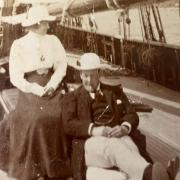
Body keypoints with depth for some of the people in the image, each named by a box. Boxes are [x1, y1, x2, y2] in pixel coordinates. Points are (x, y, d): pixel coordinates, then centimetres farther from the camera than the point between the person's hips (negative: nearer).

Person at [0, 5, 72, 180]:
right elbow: (16, 77, -9)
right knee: (33, 121, -21)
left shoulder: (53, 40, 4)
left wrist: (51, 86, -17)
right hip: (30, 90, -2)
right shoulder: (19, 45, -4)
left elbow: (61, 66, -2)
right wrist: (39, 91, -17)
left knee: (55, 118, -17)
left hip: (53, 89, 2)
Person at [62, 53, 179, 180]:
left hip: (118, 137, 3)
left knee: (129, 148, -36)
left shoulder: (115, 91, 24)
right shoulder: (72, 98, 18)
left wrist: (125, 127, -12)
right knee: (114, 146, -39)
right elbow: (68, 125, 2)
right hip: (89, 142, -2)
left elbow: (132, 115, 14)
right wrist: (93, 129, -17)